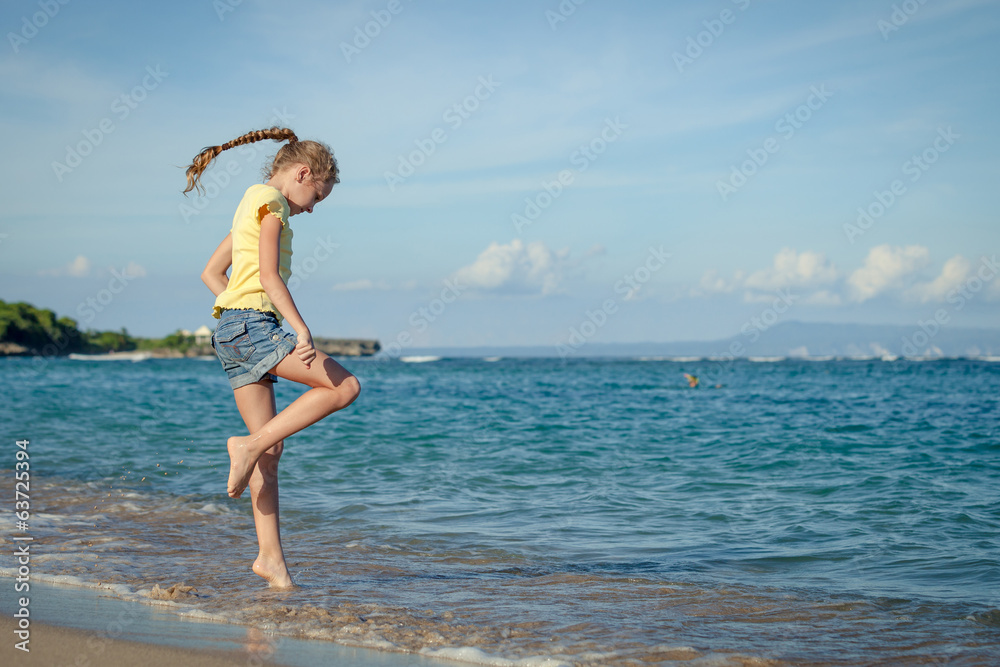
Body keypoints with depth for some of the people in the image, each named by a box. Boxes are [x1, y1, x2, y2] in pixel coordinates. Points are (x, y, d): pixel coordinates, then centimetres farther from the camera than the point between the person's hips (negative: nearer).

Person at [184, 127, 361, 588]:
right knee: (344, 386, -11)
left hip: (232, 328, 10)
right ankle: (249, 444, -14)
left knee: (271, 446, 5)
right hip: (254, 322, -10)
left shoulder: (251, 204, 25)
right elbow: (269, 276, -16)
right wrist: (301, 329, -22)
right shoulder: (271, 201, -4)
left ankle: (271, 556, 2)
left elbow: (211, 273, 27)